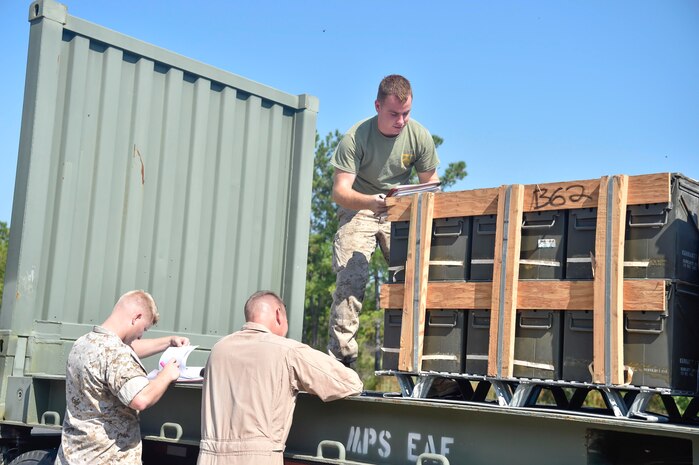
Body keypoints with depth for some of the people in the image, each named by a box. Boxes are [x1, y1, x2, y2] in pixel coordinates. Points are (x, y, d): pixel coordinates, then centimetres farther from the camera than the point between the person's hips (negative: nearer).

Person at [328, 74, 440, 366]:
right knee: (351, 278, -20)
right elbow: (339, 192, -24)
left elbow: (430, 183, 5)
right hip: (358, 210, -3)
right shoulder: (355, 138, -19)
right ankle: (341, 355, -17)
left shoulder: (419, 136, -9)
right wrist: (371, 202, -45)